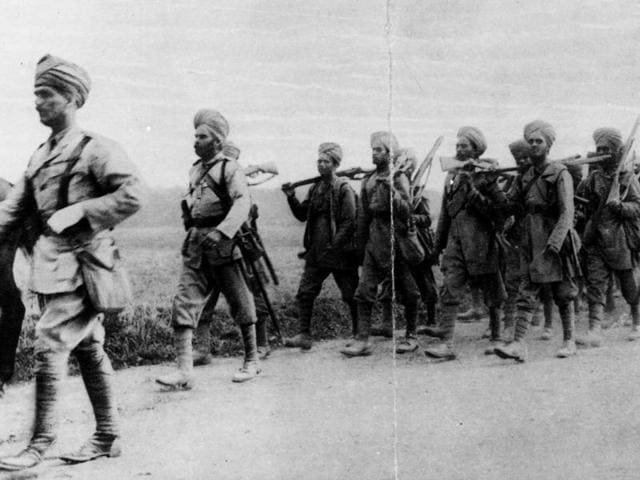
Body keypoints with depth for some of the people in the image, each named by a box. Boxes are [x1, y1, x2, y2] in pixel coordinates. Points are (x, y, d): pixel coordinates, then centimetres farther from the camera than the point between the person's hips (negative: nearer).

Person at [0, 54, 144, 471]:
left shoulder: (95, 148, -9)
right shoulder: (41, 155, 15)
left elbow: (133, 194, -18)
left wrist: (79, 210, -20)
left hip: (81, 260, -8)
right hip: (51, 260, 8)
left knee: (49, 344, -10)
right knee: (89, 348, 13)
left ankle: (40, 443, 0)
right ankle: (107, 437, 22)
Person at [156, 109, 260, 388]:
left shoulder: (230, 169, -6)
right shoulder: (195, 170, 16)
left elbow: (242, 203, -21)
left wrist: (222, 231, -34)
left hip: (223, 248, -6)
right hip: (195, 245, 6)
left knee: (239, 304, 5)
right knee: (183, 304, -5)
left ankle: (252, 360, 22)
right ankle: (184, 371, -7)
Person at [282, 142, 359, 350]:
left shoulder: (344, 189, -8)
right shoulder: (315, 188, 12)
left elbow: (349, 222, -13)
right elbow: (302, 215, 14)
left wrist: (334, 245, -19)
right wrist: (291, 197, 0)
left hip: (340, 252, -6)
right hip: (316, 252, 6)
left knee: (350, 295, 5)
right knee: (305, 292, -1)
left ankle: (359, 335, 21)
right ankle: (304, 335, 3)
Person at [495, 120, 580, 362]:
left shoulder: (560, 174, -7)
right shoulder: (524, 177, 11)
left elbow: (566, 213, -15)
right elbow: (510, 206, 11)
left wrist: (554, 242, -26)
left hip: (556, 242, -5)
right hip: (532, 243, 5)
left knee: (562, 294, 7)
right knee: (526, 294, -4)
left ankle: (569, 341, 22)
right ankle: (518, 344, -9)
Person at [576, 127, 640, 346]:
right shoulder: (593, 178, 9)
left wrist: (620, 206, -24)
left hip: (620, 240, -3)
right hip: (595, 241, 3)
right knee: (595, 284, -8)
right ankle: (594, 332, -12)